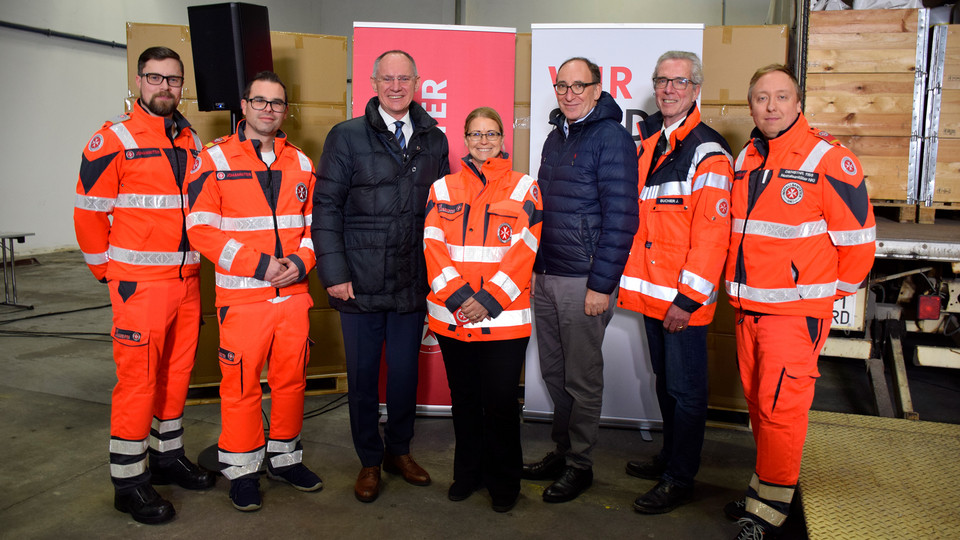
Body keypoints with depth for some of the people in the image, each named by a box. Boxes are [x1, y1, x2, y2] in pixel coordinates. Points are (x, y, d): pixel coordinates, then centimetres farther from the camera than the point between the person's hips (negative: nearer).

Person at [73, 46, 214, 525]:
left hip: (187, 279, 6)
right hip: (139, 283, -6)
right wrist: (109, 271, -1)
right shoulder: (114, 140, -7)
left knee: (177, 371, 14)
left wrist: (190, 262, 14)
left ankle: (168, 455, 31)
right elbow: (89, 211, -5)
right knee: (138, 378, -2)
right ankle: (128, 481, 11)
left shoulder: (191, 140, 11)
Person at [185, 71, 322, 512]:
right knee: (241, 384, 4)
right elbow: (200, 229, -9)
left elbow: (315, 224, 14)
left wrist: (302, 261, -6)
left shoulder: (300, 163, 11)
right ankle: (242, 470, 22)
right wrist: (258, 264, -16)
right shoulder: (215, 159, -3)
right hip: (242, 297, -4)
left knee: (292, 379, 12)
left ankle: (285, 458, 30)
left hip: (293, 293, 4)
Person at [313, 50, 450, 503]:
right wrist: (334, 273, -10)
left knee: (406, 372, 13)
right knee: (362, 375, 10)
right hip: (359, 283, -2)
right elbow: (326, 207, -4)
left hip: (412, 282, 2)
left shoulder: (435, 140, 7)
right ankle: (369, 461, 29)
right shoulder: (347, 136, -1)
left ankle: (399, 451, 35)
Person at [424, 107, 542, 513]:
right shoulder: (443, 189, 10)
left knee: (501, 401, 3)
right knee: (464, 398, 14)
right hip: (451, 316, 3)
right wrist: (458, 296, -12)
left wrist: (489, 300, -14)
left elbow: (524, 252, -6)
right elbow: (434, 247, 1)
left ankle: (504, 482, 22)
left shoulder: (524, 189, 3)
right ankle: (468, 472, 32)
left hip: (504, 317, -2)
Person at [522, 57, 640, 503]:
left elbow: (621, 218, -14)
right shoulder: (555, 138, 15)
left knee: (582, 378, 4)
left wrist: (602, 285, -17)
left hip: (585, 281, -7)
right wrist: (534, 268, 16)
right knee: (553, 371, 15)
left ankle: (579, 465, 20)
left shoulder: (612, 138, -9)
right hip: (545, 276, 8)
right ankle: (562, 451, 31)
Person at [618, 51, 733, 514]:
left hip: (684, 297, -8)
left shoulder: (707, 152, -12)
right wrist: (631, 278, 15)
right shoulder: (647, 143, 14)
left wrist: (687, 299, -20)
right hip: (651, 291, 8)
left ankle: (679, 481, 15)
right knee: (664, 382, 19)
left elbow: (712, 233, -18)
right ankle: (669, 458, 35)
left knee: (684, 389, 3)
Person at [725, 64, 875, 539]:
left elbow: (857, 237, -7)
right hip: (747, 308, 7)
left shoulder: (829, 160, -11)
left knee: (780, 408, -2)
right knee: (758, 402, 15)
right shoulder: (744, 161, 11)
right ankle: (764, 488, 31)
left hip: (796, 312, -7)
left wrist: (832, 290, 2)